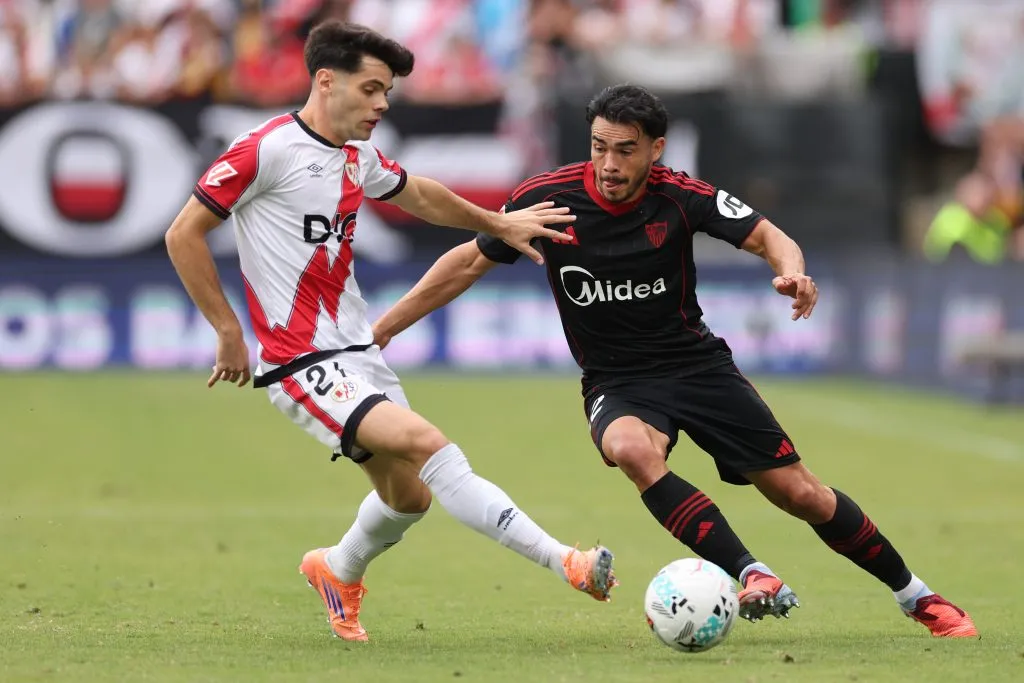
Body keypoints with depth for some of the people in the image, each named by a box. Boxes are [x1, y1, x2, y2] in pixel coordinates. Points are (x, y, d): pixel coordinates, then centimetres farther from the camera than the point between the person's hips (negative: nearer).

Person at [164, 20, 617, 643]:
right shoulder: (267, 149, -14)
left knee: (408, 497, 12)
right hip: (304, 365, -9)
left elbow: (418, 195, 32)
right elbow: (184, 235, -11)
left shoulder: (359, 157, 11)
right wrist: (229, 331, -10)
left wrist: (498, 224, 33)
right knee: (429, 445, -23)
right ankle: (565, 563, -27)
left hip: (359, 352, 9)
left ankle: (339, 571, 42)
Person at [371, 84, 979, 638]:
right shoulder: (548, 197, -12)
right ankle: (753, 578, -37)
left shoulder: (680, 196, -13)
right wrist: (380, 330, -1)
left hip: (696, 360, 0)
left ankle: (916, 596, 20)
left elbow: (767, 236, -7)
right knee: (632, 449, -37)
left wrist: (792, 272, -31)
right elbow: (470, 262, 0)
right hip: (616, 382, 0)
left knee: (800, 494, -1)